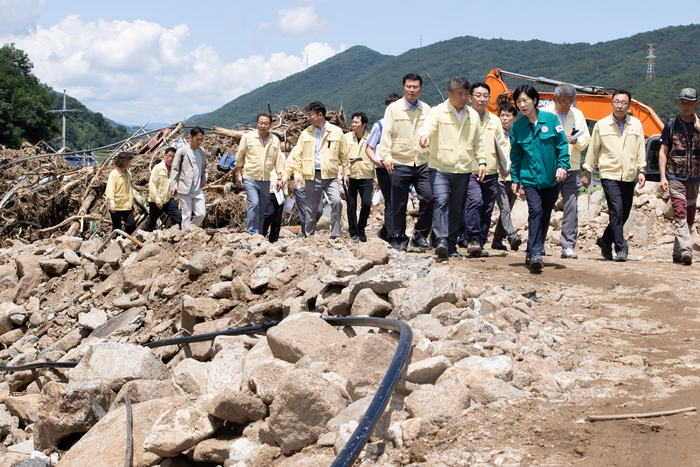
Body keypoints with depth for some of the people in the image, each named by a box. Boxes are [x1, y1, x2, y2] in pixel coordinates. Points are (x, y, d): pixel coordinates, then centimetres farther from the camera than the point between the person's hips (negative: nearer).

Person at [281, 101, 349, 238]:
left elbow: (343, 154, 10)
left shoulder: (336, 132, 3)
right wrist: (297, 173, -1)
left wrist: (346, 173, 9)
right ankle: (309, 236, 19)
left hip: (330, 176, -2)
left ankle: (336, 235, -13)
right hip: (312, 176, 2)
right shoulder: (306, 133, 6)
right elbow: (297, 154, 8)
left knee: (336, 201, -21)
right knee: (310, 207, 7)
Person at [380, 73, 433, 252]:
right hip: (400, 163, -2)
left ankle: (419, 235, 6)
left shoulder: (426, 109, 11)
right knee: (399, 204, 3)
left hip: (422, 163, 2)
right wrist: (387, 156, -15)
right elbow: (386, 133, -3)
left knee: (428, 198, -10)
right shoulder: (393, 109, 2)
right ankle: (399, 239, 16)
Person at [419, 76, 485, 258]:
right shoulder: (438, 112, -4)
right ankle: (441, 241, -26)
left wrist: (482, 161, 10)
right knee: (441, 202, -21)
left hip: (463, 171, 4)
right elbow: (428, 125, -25)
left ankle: (451, 246, 15)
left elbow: (477, 142, 20)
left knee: (457, 209, 7)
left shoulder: (473, 115, 12)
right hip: (440, 169, -4)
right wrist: (424, 135, -47)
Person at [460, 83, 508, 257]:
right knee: (475, 201, -24)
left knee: (487, 210, 4)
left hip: (491, 174, 5)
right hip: (469, 172, -5)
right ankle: (472, 239, -18)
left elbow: (503, 144, 22)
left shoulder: (495, 120, 17)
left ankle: (480, 244, 14)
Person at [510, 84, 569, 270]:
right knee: (535, 210, -18)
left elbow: (562, 143, 2)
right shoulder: (517, 126, 2)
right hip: (529, 177, -1)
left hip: (551, 177, 1)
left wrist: (562, 165, -8)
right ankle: (535, 254, -21)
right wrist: (515, 178, 8)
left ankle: (533, 253, 23)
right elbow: (515, 154, 9)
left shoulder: (550, 119, -2)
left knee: (545, 215, 8)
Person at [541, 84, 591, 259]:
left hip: (572, 169, 3)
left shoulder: (578, 115, 13)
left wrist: (576, 141, -9)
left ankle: (569, 246, -3)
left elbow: (586, 140, 13)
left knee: (571, 207, -6)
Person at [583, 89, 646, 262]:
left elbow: (641, 149, 12)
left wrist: (642, 170, 5)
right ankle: (621, 249, -13)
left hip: (629, 176, 3)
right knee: (616, 211, -15)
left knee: (624, 214, 7)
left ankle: (605, 241, 27)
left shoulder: (636, 124, 8)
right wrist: (587, 172, 9)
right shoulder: (601, 125, 2)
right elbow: (593, 149, 8)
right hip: (609, 175, -3)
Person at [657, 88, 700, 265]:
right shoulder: (671, 125, 3)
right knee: (680, 215, -16)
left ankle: (678, 253, 19)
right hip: (675, 177, -3)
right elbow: (663, 152, 3)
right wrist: (663, 176, -6)